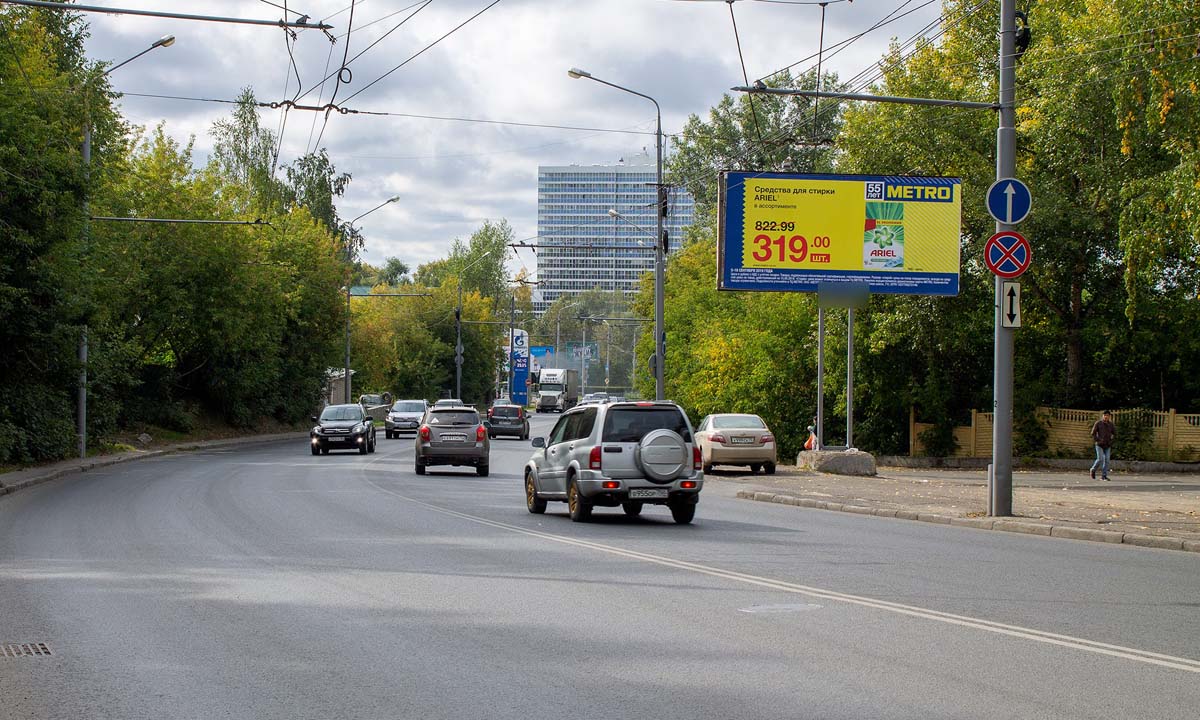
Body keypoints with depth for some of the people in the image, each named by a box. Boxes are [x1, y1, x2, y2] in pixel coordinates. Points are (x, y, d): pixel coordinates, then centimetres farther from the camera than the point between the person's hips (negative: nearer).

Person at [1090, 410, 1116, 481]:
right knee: (1100, 459, -13)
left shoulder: (1111, 425, 6)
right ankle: (1093, 470, 12)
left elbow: (1114, 434, 15)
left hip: (1107, 446, 3)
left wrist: (1111, 440, 1)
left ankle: (1104, 476, 1)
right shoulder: (1098, 423, -3)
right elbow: (1093, 433, -2)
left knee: (1107, 460, -4)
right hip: (1099, 445, -3)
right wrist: (1098, 440, -10)